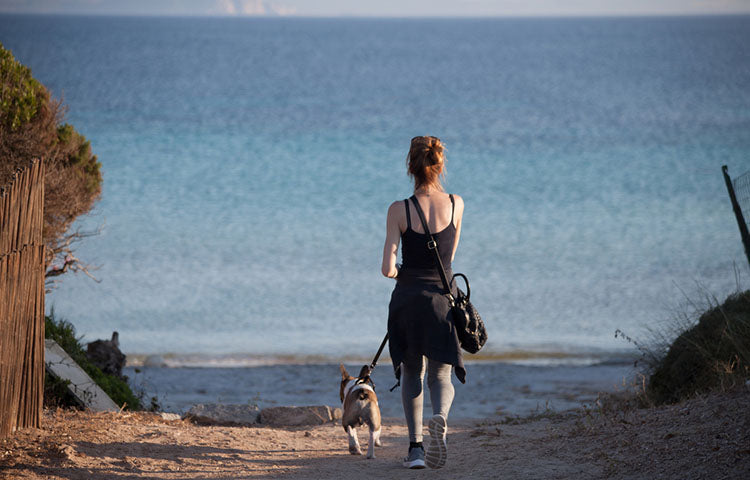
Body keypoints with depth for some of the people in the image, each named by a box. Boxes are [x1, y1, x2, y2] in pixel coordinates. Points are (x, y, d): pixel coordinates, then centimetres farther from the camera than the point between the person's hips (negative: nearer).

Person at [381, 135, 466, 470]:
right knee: (440, 376, 10)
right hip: (443, 297, 1)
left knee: (411, 373, 16)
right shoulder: (456, 205, -2)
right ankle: (440, 417, -23)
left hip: (408, 298, -1)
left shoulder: (399, 210, -10)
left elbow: (388, 269, -12)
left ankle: (415, 446, 7)